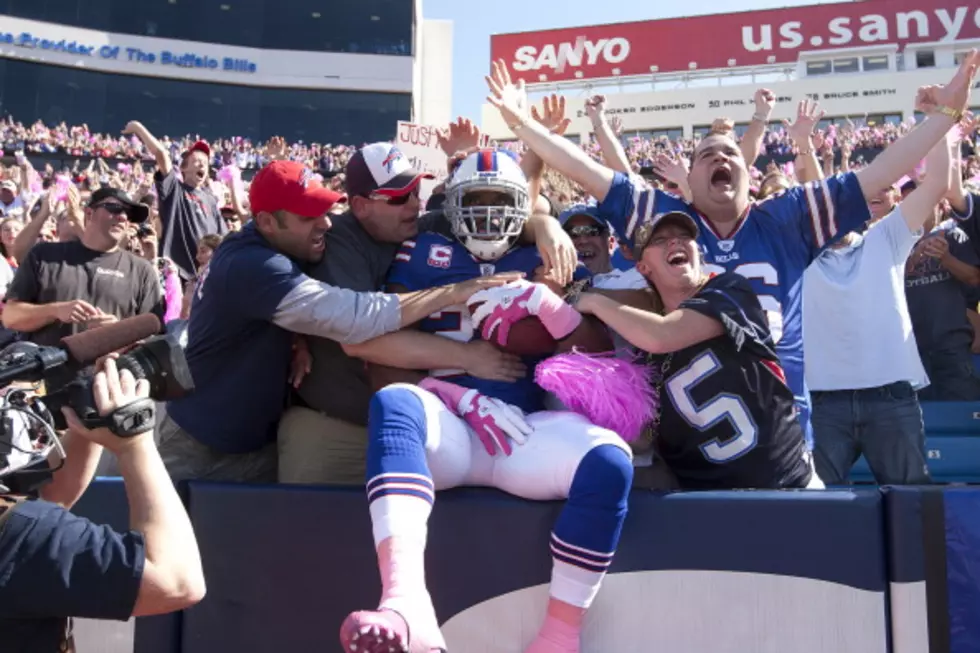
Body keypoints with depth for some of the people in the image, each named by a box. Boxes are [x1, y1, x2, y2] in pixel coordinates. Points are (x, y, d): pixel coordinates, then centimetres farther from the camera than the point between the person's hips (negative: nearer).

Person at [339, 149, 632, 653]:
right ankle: (406, 608, -50)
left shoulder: (540, 262, 18)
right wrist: (466, 397, -11)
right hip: (446, 430, -1)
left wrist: (542, 297, -7)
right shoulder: (424, 256, 14)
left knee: (609, 461, -27)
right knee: (393, 402, -35)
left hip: (523, 431, 2)